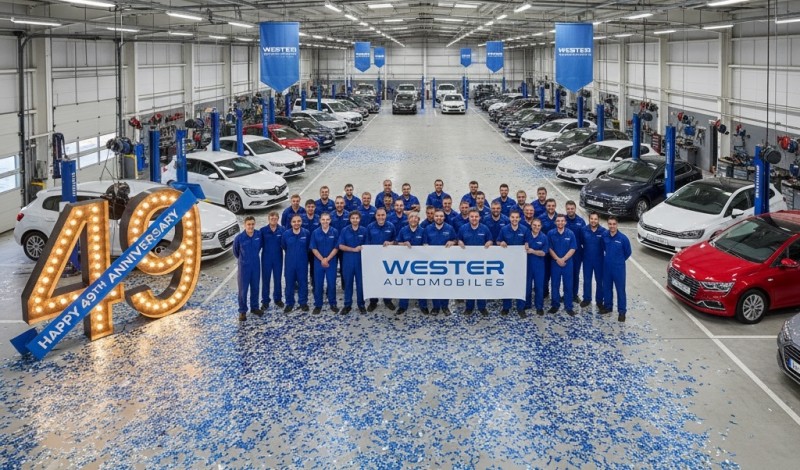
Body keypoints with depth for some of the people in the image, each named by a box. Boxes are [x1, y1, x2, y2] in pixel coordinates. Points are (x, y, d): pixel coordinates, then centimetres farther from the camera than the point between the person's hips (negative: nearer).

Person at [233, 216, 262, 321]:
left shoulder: (259, 235, -10)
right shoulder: (239, 238, -17)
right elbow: (235, 251, 2)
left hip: (256, 266, 3)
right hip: (244, 266, -3)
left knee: (255, 288, 14)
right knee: (243, 289, 1)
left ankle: (254, 307, 29)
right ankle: (242, 311, 11)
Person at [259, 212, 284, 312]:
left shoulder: (282, 230, -4)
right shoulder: (263, 230, -6)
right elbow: (260, 244, -2)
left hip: (278, 258, 1)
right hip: (266, 258, -1)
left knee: (277, 279, 11)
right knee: (265, 280, 3)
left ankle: (278, 298, 26)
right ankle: (265, 301, 12)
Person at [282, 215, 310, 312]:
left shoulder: (306, 233, -9)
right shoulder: (286, 234, -8)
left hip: (302, 263, 0)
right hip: (290, 263, 0)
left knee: (303, 283, 8)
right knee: (289, 284, 7)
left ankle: (303, 302, 22)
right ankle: (289, 303, 19)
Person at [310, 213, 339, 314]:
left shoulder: (335, 232, -4)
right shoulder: (315, 233, -2)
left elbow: (336, 248, -4)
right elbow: (314, 248, -2)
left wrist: (327, 259, -12)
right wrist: (322, 259, -12)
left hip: (331, 262, -1)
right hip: (318, 262, 1)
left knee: (332, 283, 4)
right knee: (318, 284, 5)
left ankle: (333, 304, 16)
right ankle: (318, 305, 14)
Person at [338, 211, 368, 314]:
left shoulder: (364, 231, 2)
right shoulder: (344, 231, 0)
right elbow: (341, 246, -5)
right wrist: (354, 249, -13)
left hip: (360, 260, 0)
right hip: (348, 260, 0)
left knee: (360, 283, 5)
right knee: (348, 283, 5)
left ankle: (361, 304, 16)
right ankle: (347, 305, 14)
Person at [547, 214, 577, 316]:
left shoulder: (570, 234, -4)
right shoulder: (551, 233, -3)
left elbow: (572, 249, -6)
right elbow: (550, 248, -2)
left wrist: (563, 259, -14)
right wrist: (557, 259, -12)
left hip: (567, 263, 0)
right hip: (555, 263, 0)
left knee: (568, 285, 3)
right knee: (554, 285, 7)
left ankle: (568, 306, 11)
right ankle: (555, 305, 18)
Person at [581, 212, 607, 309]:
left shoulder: (603, 231, -13)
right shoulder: (584, 230, -7)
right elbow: (580, 242, 4)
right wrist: (582, 253, 0)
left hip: (599, 260, -2)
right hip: (587, 260, 2)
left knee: (599, 281, 10)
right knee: (586, 280, 12)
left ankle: (599, 300, 23)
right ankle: (587, 299, 28)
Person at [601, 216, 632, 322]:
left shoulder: (623, 238, -16)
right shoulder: (604, 236, -5)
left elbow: (628, 253, -1)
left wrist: (619, 260, 8)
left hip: (618, 268, -4)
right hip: (606, 267, 4)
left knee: (620, 289, 1)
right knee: (606, 287, 16)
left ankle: (622, 311, 9)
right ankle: (608, 306, 33)